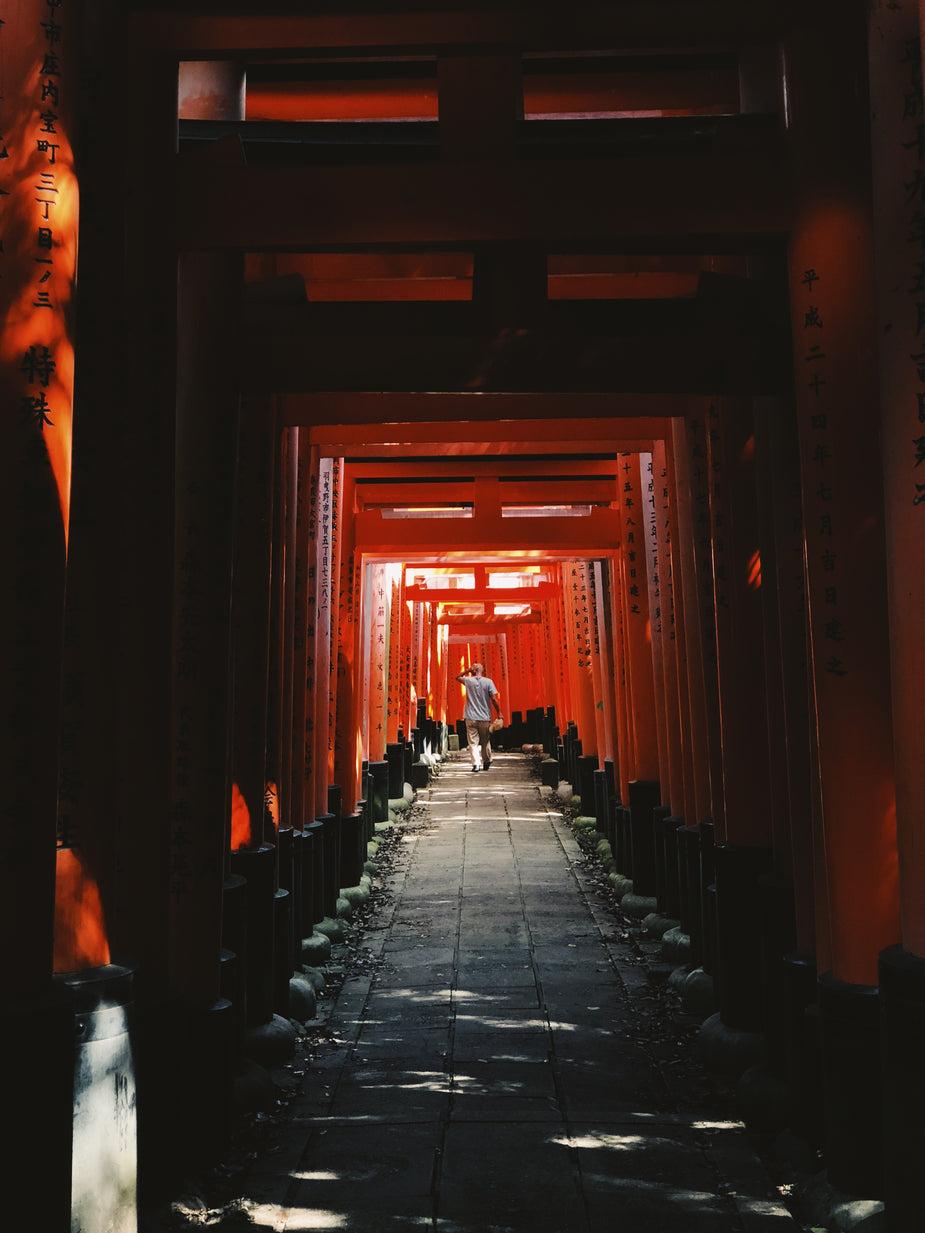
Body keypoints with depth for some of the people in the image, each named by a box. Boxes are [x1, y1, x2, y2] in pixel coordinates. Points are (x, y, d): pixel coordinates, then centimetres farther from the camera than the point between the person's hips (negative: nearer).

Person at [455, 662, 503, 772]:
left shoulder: (468, 680, -2)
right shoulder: (488, 682, -4)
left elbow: (458, 677, 20)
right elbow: (494, 699, -7)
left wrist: (468, 670, 14)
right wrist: (499, 713, 1)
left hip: (471, 717, -1)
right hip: (484, 717, 1)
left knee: (473, 742, 0)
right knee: (485, 741, 15)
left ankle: (476, 763, -12)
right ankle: (486, 762, 28)